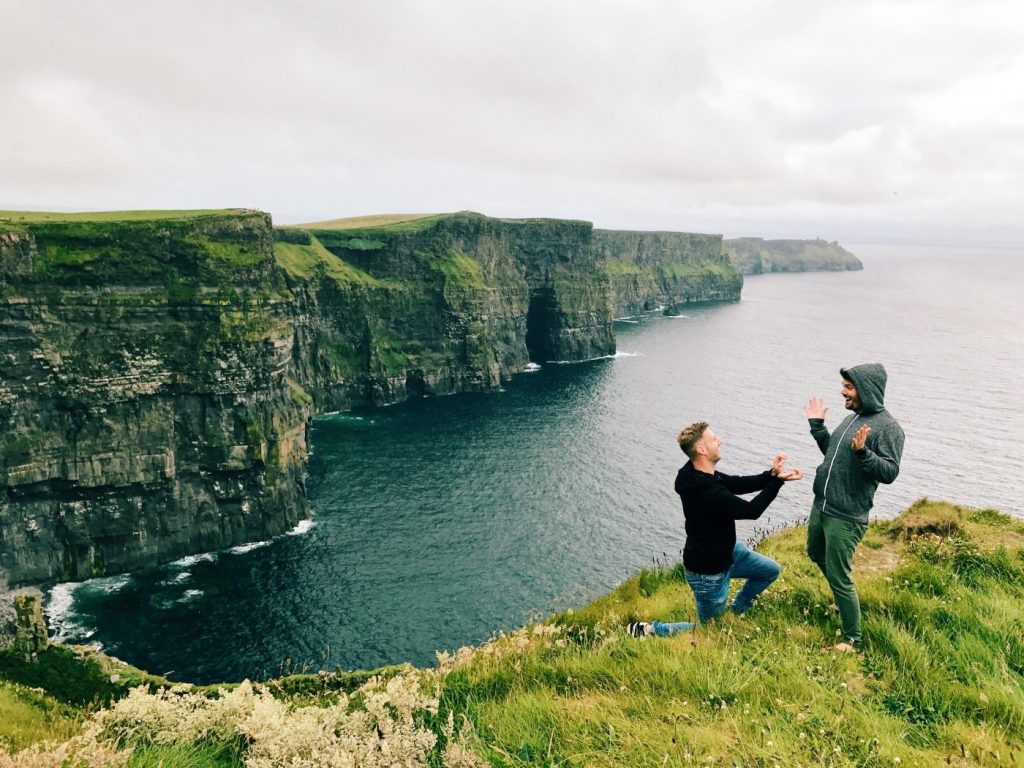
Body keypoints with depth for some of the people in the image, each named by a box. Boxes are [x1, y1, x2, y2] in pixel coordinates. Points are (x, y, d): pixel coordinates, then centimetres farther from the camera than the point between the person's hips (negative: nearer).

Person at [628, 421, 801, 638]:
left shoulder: (701, 474, -8)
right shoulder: (708, 493, -37)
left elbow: (738, 484, 1)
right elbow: (752, 510, -26)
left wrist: (772, 474, -14)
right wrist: (777, 480, -19)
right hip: (708, 572, -9)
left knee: (771, 570, 21)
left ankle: (736, 611, 37)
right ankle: (650, 629, 15)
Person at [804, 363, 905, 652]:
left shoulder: (888, 427, -15)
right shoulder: (852, 418, 10)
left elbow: (890, 472, -21)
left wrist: (863, 452, -35)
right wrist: (817, 424, 17)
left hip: (846, 517, -9)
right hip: (821, 505, 9)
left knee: (839, 577, -3)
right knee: (816, 554, 26)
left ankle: (852, 639, 14)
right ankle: (844, 598, 49)